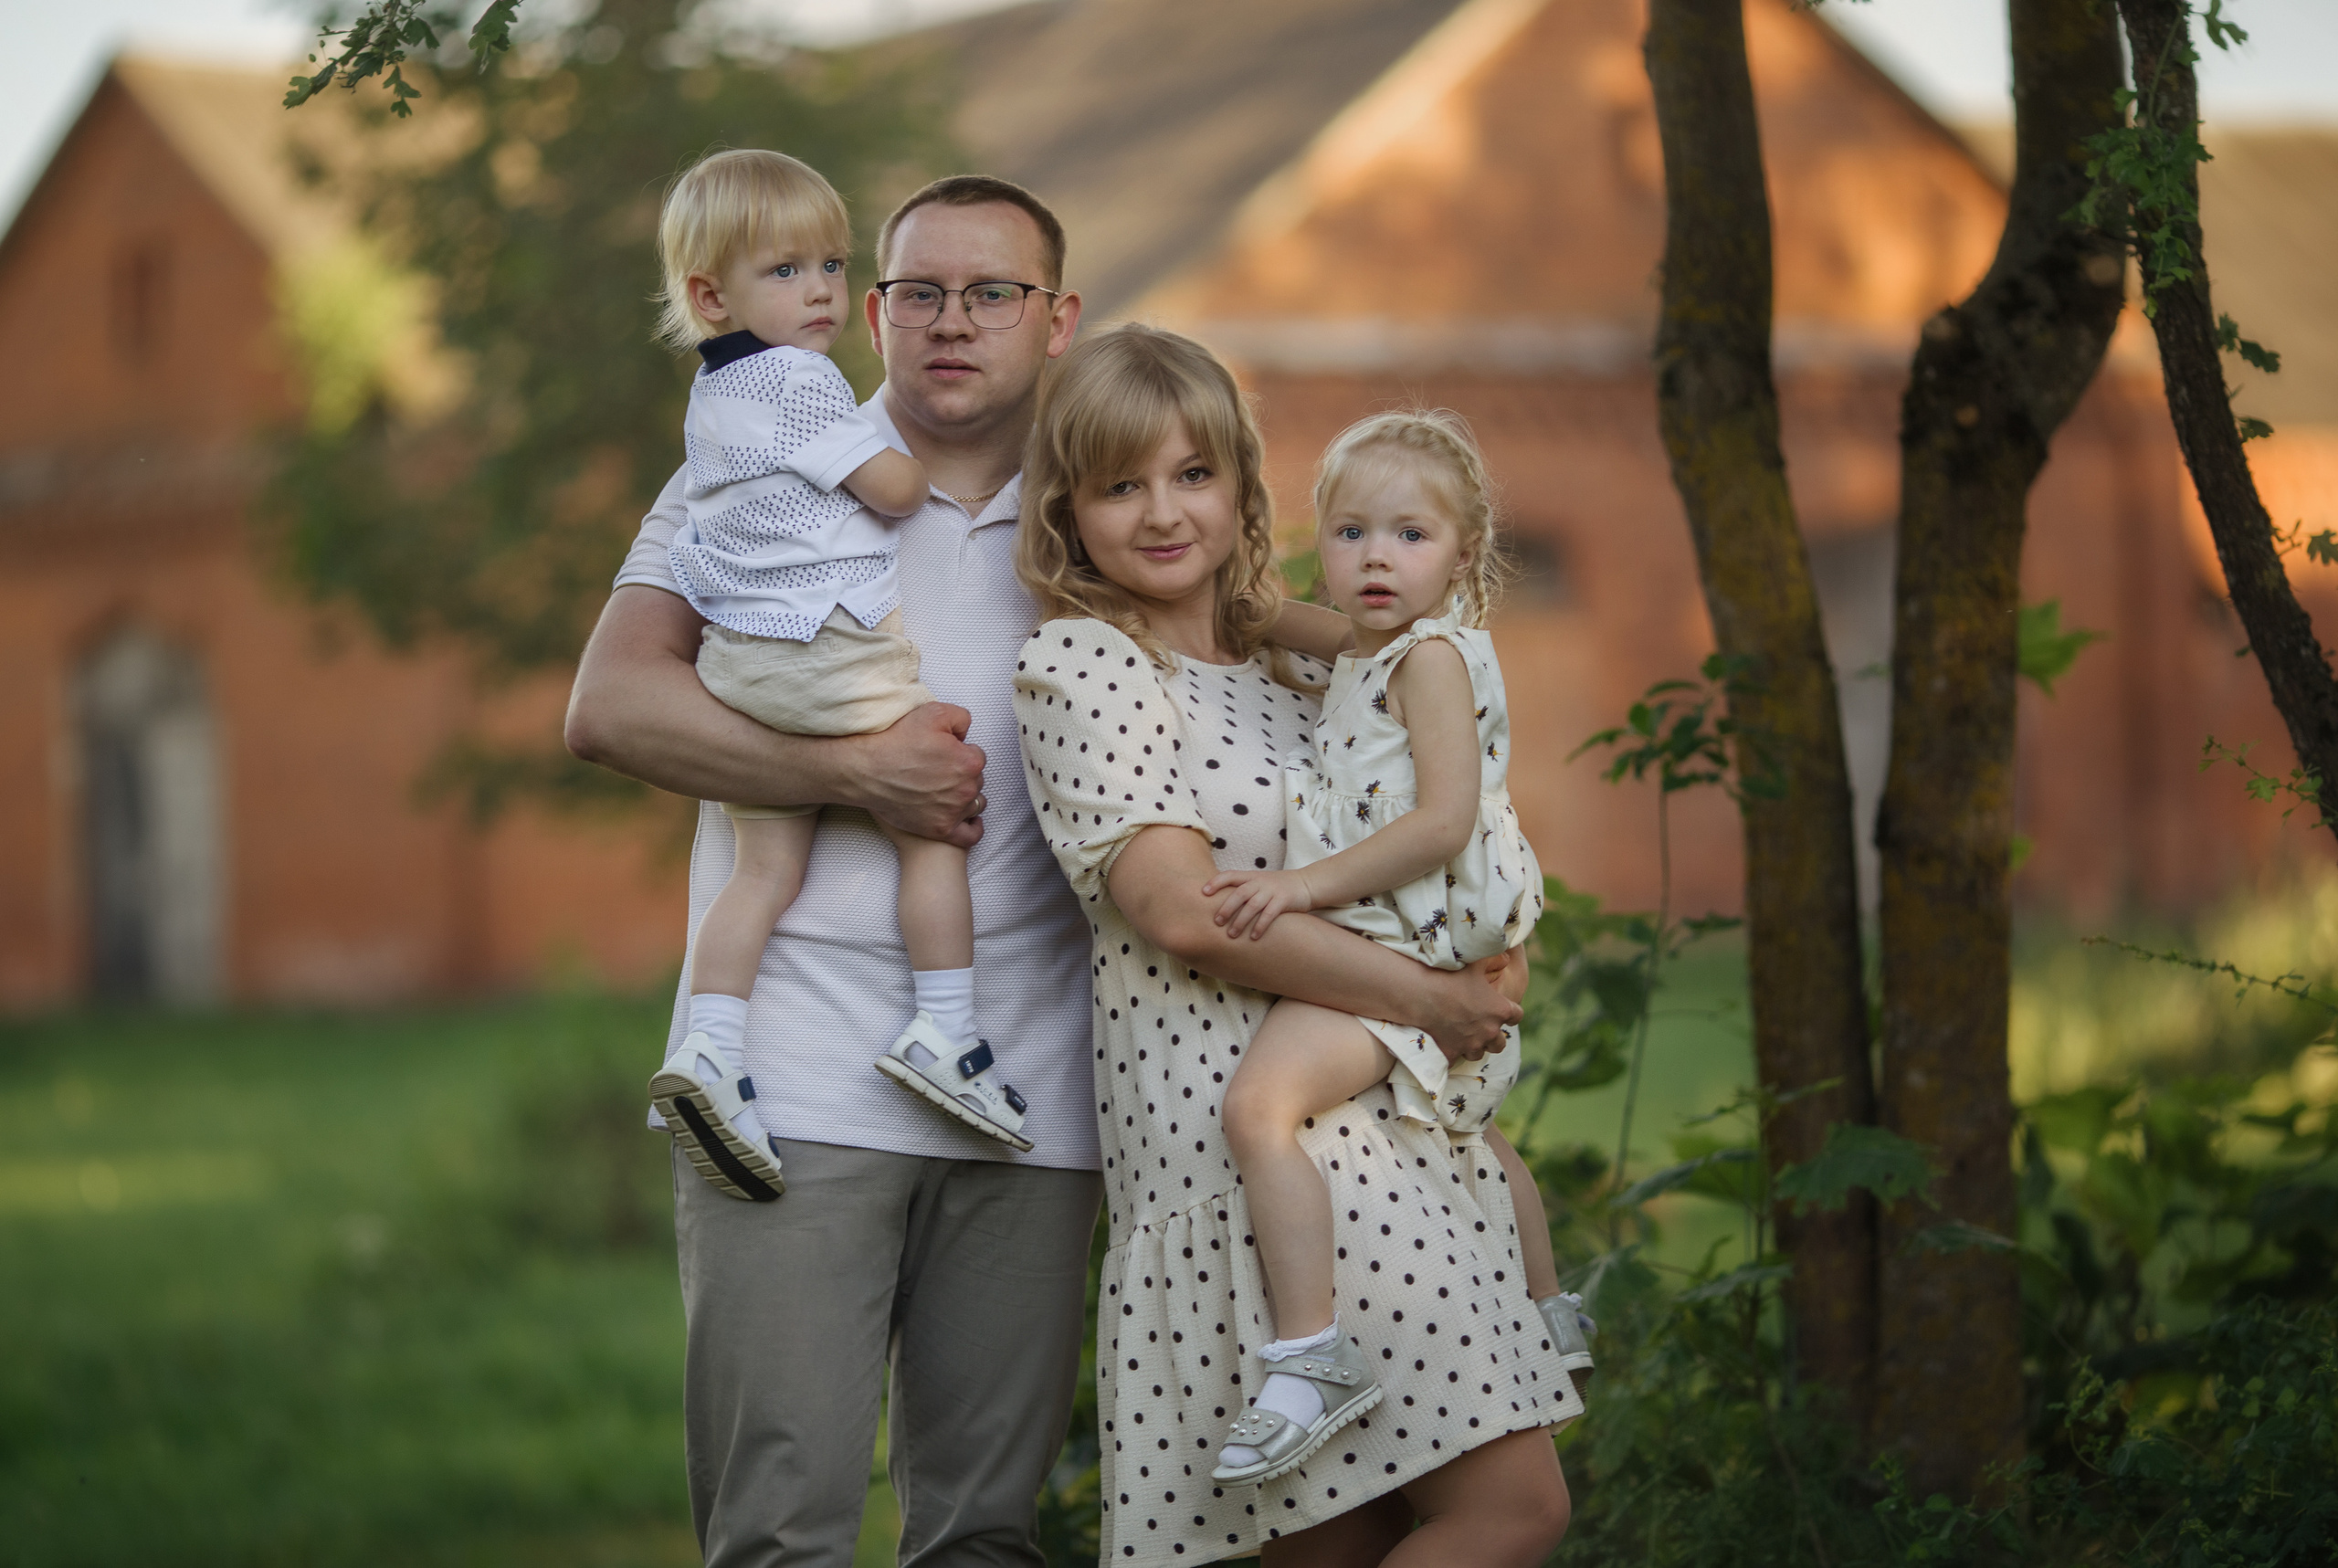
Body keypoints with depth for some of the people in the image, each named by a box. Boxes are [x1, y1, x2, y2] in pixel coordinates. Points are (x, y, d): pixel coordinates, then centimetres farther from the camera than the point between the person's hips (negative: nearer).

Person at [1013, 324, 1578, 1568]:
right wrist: (1422, 1000, -12)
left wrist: (1496, 955, 7)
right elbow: (1181, 909, -14)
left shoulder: (1284, 666, 19)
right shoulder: (1077, 663, -4)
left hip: (1388, 1126, 8)